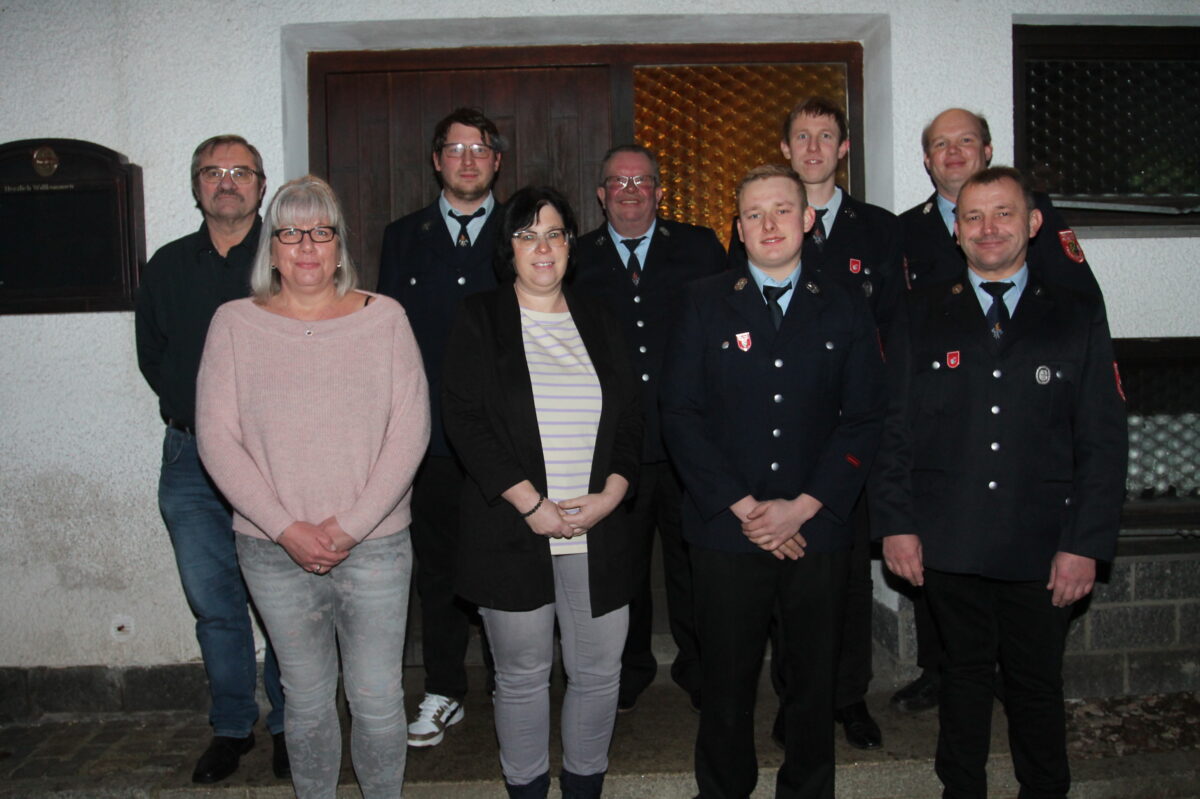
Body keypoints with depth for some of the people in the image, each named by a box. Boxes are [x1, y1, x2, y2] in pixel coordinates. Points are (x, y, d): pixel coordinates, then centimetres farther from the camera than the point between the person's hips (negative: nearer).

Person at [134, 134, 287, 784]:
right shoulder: (167, 266, 13)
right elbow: (152, 354, 21)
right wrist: (195, 415, 9)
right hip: (191, 459, 4)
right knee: (214, 604, 10)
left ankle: (287, 725, 19)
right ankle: (231, 727, 25)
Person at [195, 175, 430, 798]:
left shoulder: (383, 318, 0)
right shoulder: (235, 323, 2)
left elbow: (410, 429, -5)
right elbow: (217, 437, -2)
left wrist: (350, 524, -12)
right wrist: (285, 528, -11)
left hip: (375, 545, 0)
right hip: (275, 552, 1)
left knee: (378, 699, 7)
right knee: (307, 699, 13)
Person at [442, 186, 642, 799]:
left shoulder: (598, 324, 13)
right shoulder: (479, 319, 2)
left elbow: (630, 420, 10)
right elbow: (464, 420, -7)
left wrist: (609, 496, -6)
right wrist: (531, 503, -13)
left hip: (598, 532, 3)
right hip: (512, 533, -3)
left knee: (599, 671, 8)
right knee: (522, 675, 7)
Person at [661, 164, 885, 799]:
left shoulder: (846, 310, 7)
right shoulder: (704, 304, 3)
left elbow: (864, 422, 2)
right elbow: (680, 415, -3)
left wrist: (801, 507, -9)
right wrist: (743, 507, -10)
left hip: (818, 533, 1)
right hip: (725, 532, -1)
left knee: (813, 686, 12)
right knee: (726, 685, 9)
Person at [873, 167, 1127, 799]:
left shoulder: (1077, 314, 4)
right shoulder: (923, 314, 5)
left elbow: (1103, 439, 0)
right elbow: (894, 427, 3)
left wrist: (1086, 543, -6)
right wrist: (896, 523, -4)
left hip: (1043, 550, 0)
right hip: (949, 545, 1)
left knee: (1037, 682, 12)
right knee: (964, 673, 15)